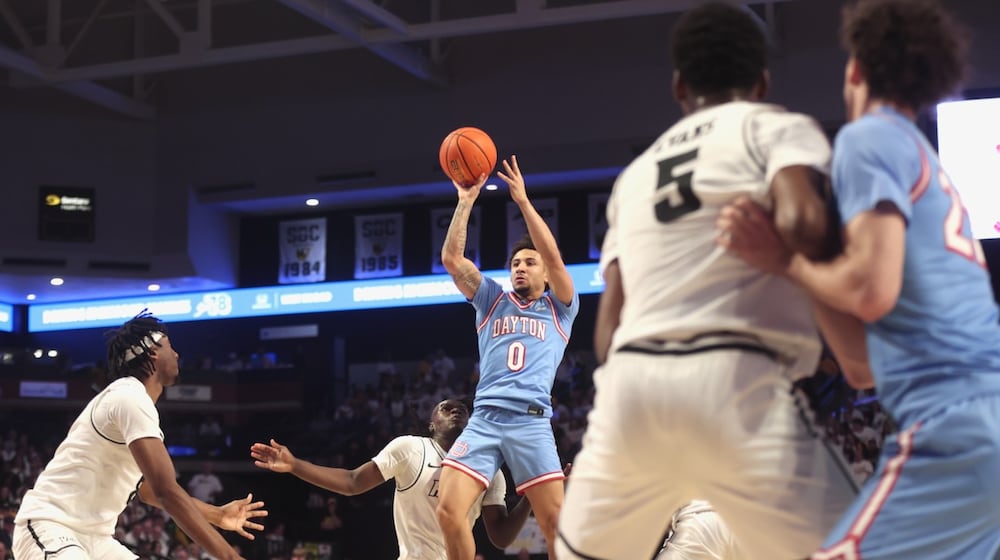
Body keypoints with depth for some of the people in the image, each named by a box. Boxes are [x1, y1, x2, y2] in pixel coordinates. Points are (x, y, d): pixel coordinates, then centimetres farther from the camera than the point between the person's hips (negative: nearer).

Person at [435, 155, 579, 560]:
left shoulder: (559, 308, 16)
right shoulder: (493, 301, 22)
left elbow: (554, 257, -1)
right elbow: (451, 259, 11)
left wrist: (523, 200, -2)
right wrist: (466, 201, 7)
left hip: (532, 421, -2)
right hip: (484, 418, 2)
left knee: (556, 525, -12)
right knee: (448, 512, -15)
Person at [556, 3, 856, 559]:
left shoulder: (636, 172, 26)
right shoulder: (780, 128, 10)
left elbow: (610, 317, 19)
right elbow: (801, 223, -11)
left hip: (629, 382, 6)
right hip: (732, 383, -5)